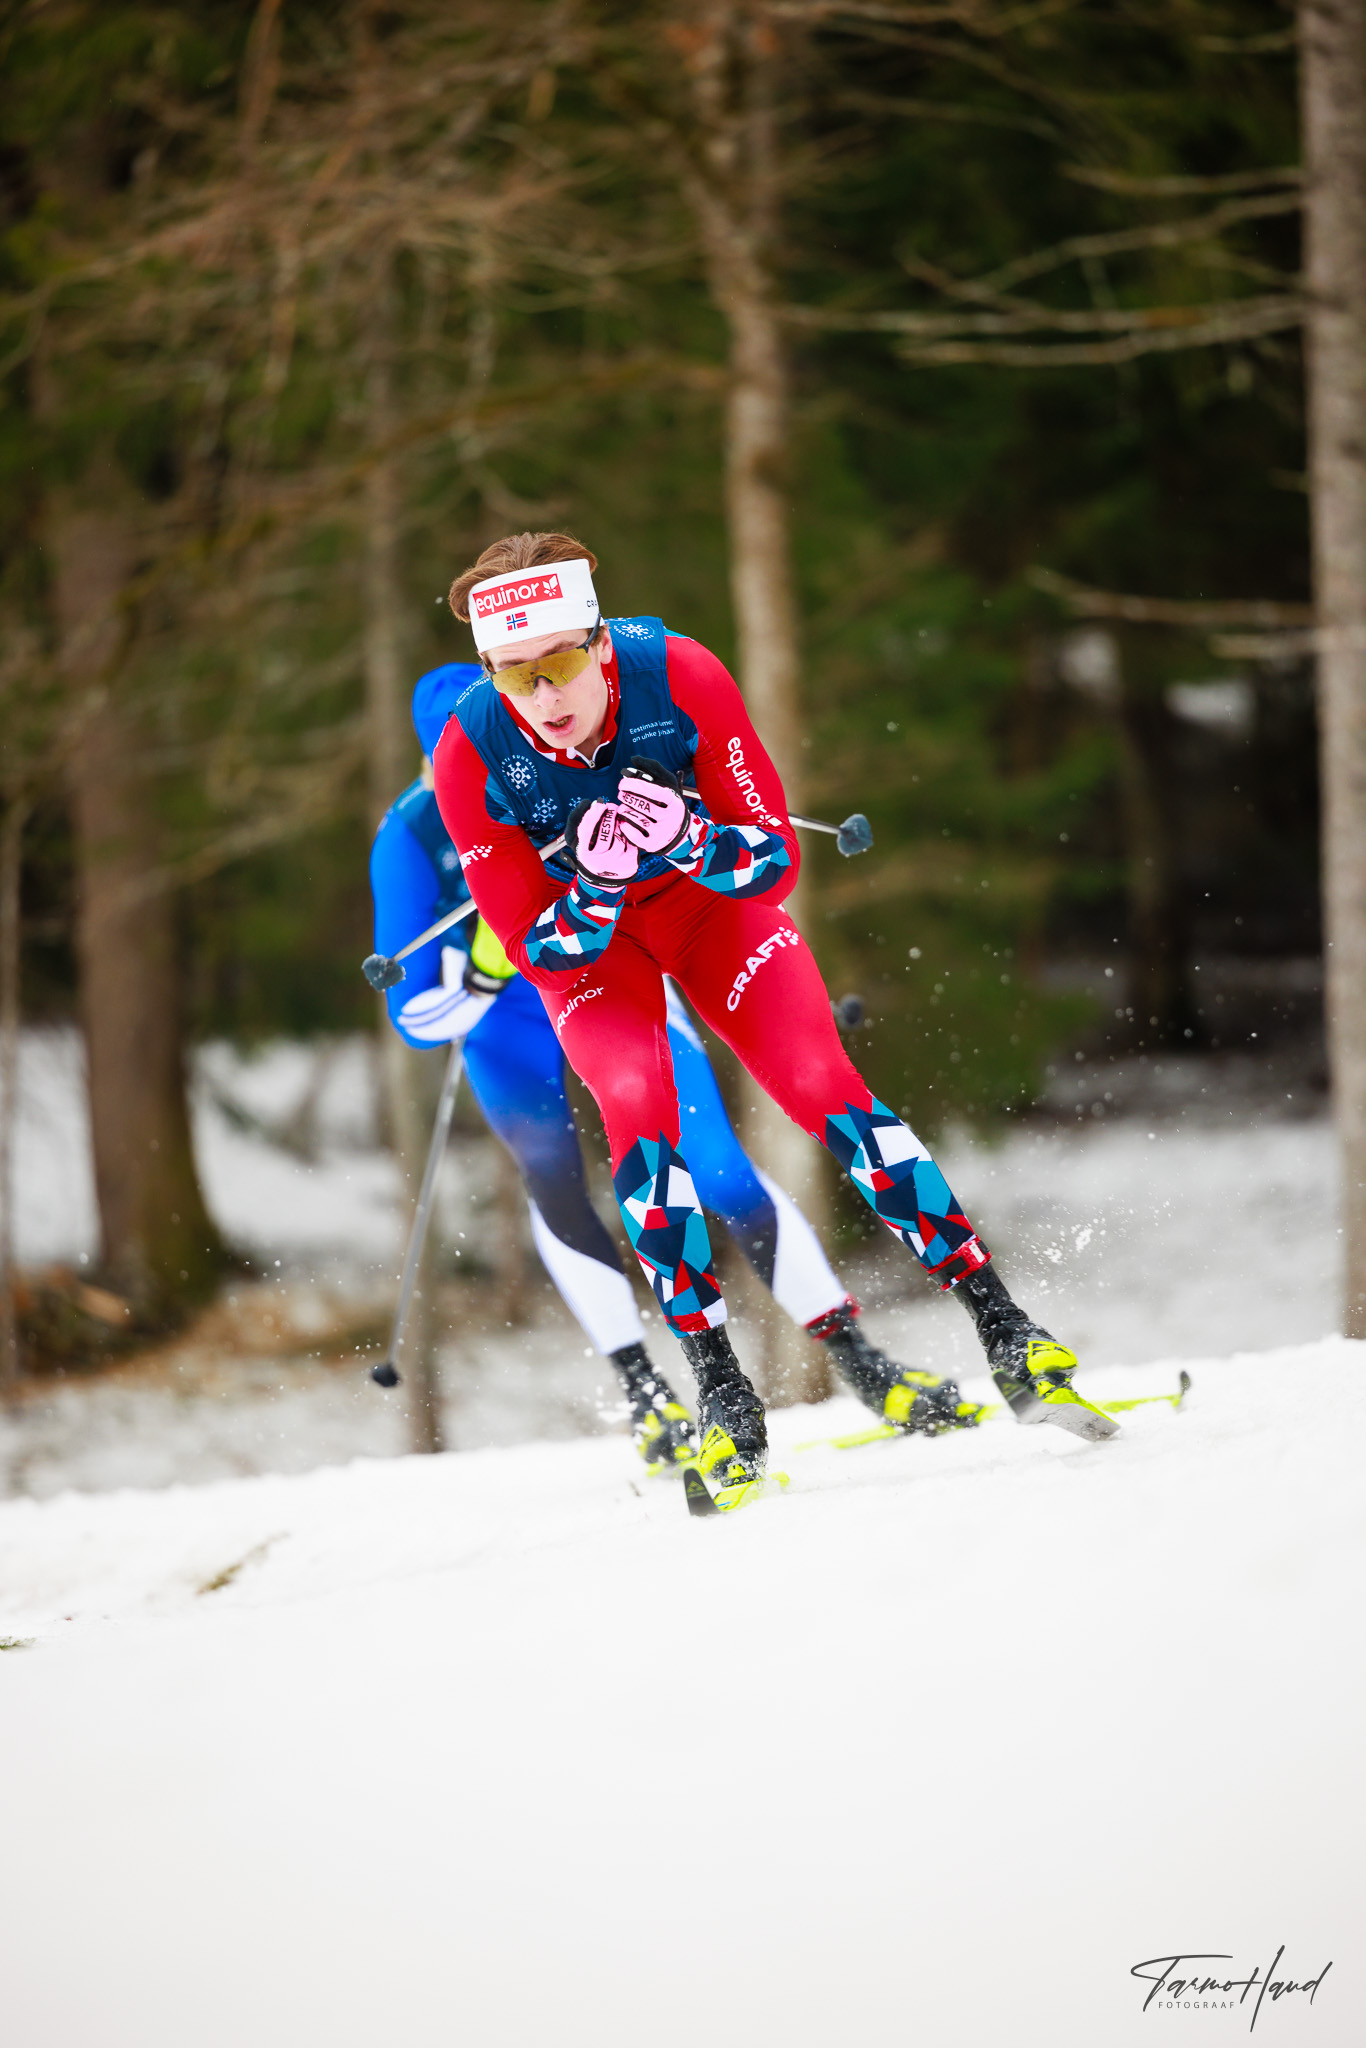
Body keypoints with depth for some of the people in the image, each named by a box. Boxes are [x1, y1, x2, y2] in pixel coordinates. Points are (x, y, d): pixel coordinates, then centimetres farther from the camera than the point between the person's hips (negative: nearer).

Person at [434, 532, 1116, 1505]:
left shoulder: (679, 676, -30)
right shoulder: (471, 755, -28)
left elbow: (779, 859, -22)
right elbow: (535, 949, -20)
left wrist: (682, 844, -42)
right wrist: (591, 886, -41)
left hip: (711, 893, 0)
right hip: (582, 938, 0)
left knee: (824, 1089, -15)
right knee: (640, 1120, -23)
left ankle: (1006, 1334, -9)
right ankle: (722, 1394, -12)